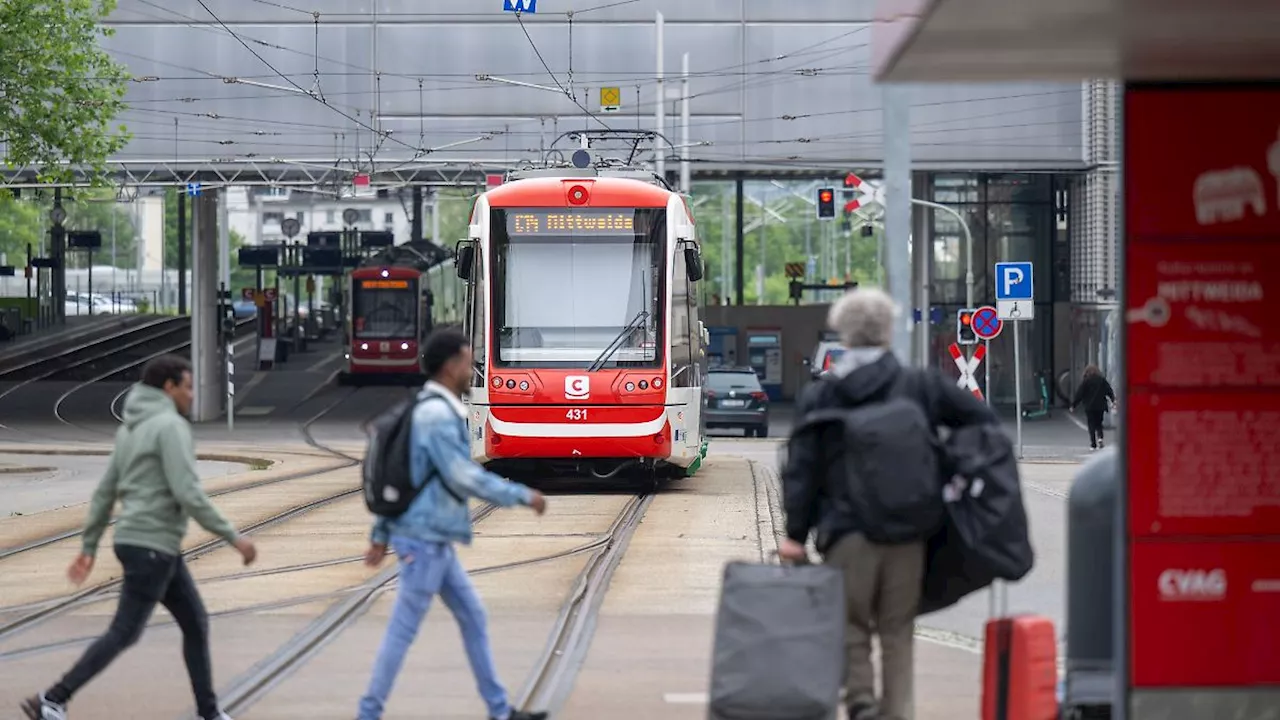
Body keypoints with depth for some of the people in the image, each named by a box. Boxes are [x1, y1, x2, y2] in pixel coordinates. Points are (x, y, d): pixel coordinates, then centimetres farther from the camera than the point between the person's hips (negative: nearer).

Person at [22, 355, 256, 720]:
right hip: (151, 546, -10)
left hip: (160, 548, 10)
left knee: (196, 624, 12)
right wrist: (233, 537, -15)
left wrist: (88, 547, 20)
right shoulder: (170, 426, -13)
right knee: (124, 633, -6)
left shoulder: (130, 429, 15)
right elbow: (188, 494, -21)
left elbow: (104, 493, 16)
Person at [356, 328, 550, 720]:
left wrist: (381, 535, 18)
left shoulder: (428, 411, 13)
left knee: (473, 618, 12)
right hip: (425, 540, -10)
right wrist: (521, 495, -15)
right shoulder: (438, 415, -18)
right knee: (403, 629, -3)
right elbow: (464, 477, -22)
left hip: (434, 540, 10)